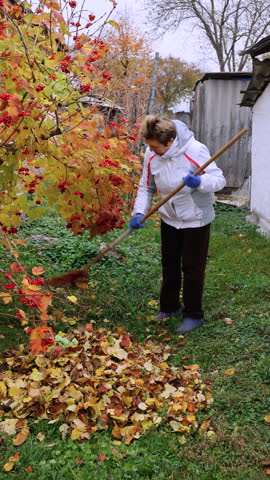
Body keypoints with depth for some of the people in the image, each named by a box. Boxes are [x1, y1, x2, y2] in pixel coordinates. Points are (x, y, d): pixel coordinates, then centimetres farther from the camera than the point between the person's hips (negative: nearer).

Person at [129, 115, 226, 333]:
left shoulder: (195, 150, -26)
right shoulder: (151, 155, -11)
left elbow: (219, 179, -23)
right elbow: (146, 187, -1)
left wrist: (200, 182, -44)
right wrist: (139, 212, -15)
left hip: (196, 219, -5)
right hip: (169, 218, 5)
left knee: (192, 268, 3)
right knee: (169, 266, 18)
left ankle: (194, 315, 21)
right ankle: (170, 308, 37)